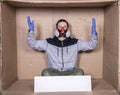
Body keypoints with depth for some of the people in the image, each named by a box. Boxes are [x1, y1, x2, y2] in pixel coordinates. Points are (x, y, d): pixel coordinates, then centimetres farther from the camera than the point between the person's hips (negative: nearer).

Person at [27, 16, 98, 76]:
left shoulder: (75, 43, 11)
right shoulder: (48, 43, 9)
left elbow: (91, 45, 10)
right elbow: (33, 44, 7)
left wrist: (94, 33, -5)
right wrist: (31, 31, -5)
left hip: (70, 73, 1)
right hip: (54, 73, 0)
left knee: (80, 72, -30)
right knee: (45, 72, -32)